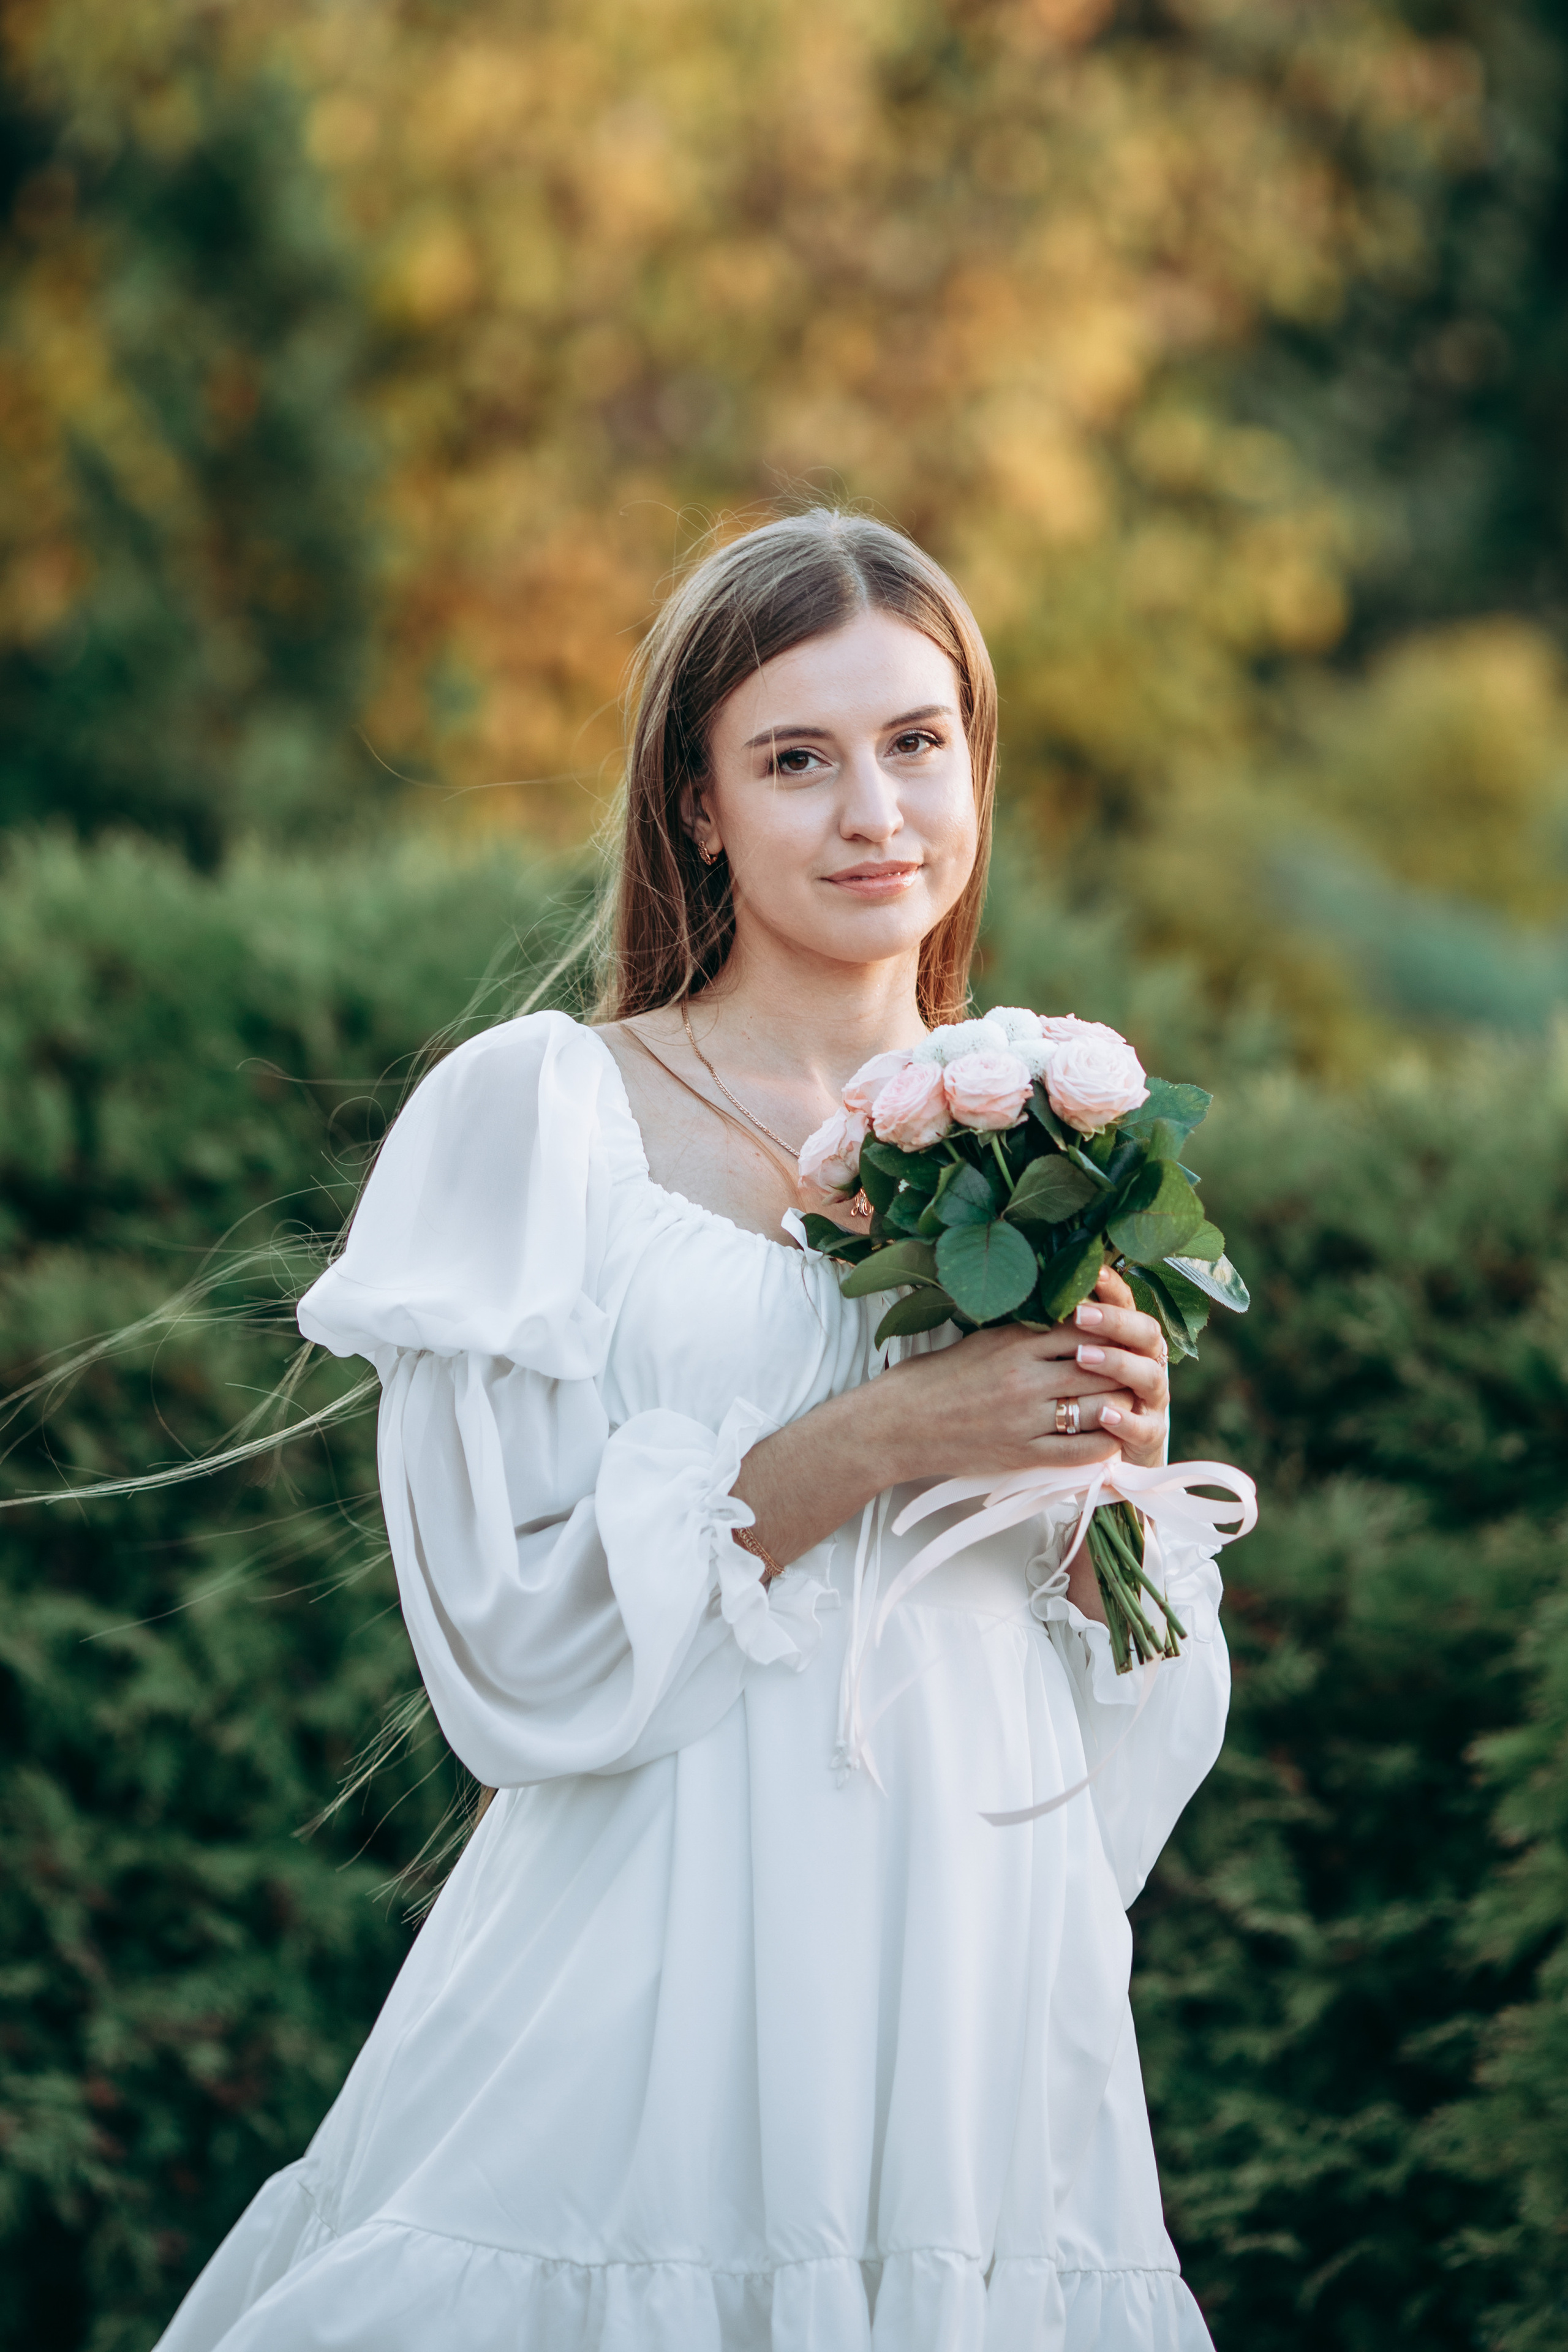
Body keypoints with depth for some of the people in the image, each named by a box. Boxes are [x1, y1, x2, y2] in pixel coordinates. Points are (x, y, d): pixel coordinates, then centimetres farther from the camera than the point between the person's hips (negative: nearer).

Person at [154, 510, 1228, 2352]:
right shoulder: (543, 1112, -2)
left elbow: (1131, 1720, 15)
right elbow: (508, 1630, -9)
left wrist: (1112, 1481, -5)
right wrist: (880, 1438, -14)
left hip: (973, 1987, 4)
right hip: (650, 1987, -4)